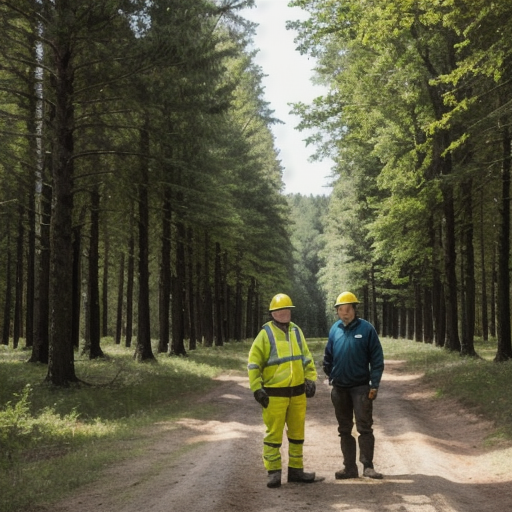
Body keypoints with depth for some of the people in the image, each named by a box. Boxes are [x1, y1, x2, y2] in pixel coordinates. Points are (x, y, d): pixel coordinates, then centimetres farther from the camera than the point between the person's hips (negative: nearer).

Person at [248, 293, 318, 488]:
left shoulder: (296, 331, 9)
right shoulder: (266, 334, -6)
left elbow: (306, 358, 17)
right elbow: (253, 363, -6)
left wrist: (310, 379, 5)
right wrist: (257, 388, -12)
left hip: (297, 393, 5)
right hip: (275, 394, -5)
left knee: (297, 433, 13)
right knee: (273, 433, -2)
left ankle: (296, 469, 23)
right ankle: (273, 472, 6)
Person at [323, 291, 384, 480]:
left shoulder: (366, 329, -7)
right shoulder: (335, 329, 5)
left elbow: (377, 358, -8)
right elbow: (328, 356, 16)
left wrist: (374, 385, -12)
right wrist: (330, 376, 12)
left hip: (360, 387, -5)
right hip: (339, 388, 5)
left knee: (364, 427, -7)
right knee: (344, 429, 10)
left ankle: (368, 466, -2)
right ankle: (349, 467, 17)